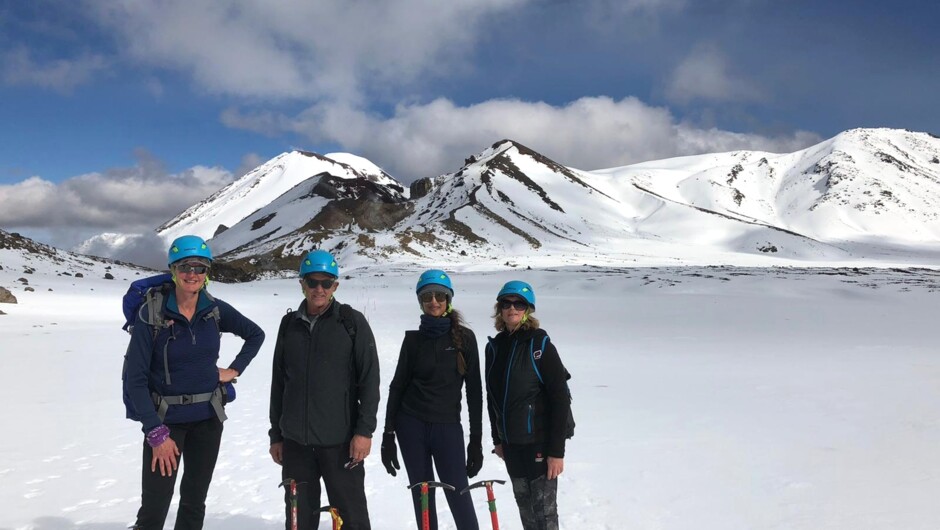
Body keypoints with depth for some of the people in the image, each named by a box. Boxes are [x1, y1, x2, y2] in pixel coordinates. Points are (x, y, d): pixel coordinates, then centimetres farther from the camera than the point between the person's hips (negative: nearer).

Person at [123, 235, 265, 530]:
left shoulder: (215, 310, -4)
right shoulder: (151, 314, -14)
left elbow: (255, 334, 14)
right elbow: (135, 378, -14)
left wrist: (235, 370, 2)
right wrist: (156, 433, -17)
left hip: (207, 417, 3)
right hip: (166, 419, -3)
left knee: (194, 502, 14)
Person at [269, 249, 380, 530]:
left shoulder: (352, 322, -3)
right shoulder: (290, 324, 9)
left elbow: (369, 379, -5)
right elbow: (279, 383, 14)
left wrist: (365, 430, -11)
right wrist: (276, 434, 14)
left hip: (340, 441, -4)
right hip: (295, 441, 4)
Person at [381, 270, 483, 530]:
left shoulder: (464, 337, -2)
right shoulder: (413, 339, 3)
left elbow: (474, 390, 0)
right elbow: (398, 386, 6)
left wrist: (476, 439, -2)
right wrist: (388, 435, 3)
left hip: (448, 426, -1)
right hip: (412, 426, 2)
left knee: (459, 496, -5)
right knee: (422, 497, 8)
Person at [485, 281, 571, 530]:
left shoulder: (540, 344, -11)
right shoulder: (495, 347, 5)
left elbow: (560, 398, -14)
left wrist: (557, 450, -16)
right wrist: (497, 438, 16)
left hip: (539, 442, -5)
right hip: (511, 444, 6)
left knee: (544, 510, 1)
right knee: (524, 505, 16)